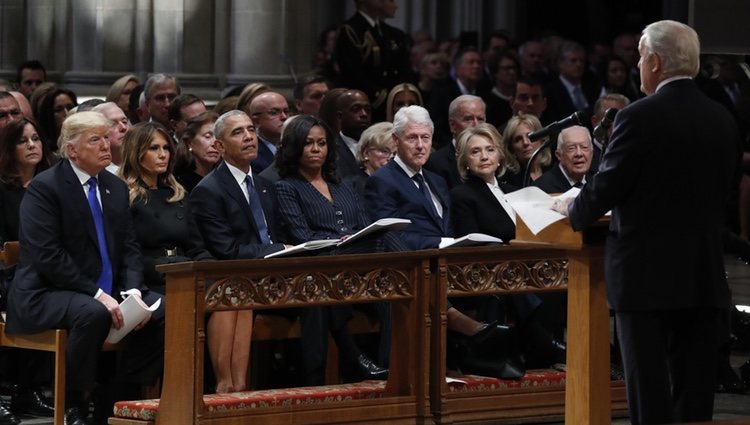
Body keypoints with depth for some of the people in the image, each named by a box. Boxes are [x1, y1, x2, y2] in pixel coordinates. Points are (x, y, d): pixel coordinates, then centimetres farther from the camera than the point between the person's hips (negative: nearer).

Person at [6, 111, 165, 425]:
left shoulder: (116, 187, 13)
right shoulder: (44, 188, -10)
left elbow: (129, 247, 11)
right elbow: (47, 256, -18)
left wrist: (133, 291, -9)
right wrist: (97, 294, -23)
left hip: (106, 293, 7)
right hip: (46, 294, -7)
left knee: (163, 313, -13)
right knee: (93, 314, -37)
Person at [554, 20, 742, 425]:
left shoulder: (639, 117, -13)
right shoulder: (722, 120, 6)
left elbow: (606, 188, -9)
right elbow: (726, 187, 13)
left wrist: (572, 209, 11)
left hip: (646, 274, -5)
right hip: (705, 275, 5)